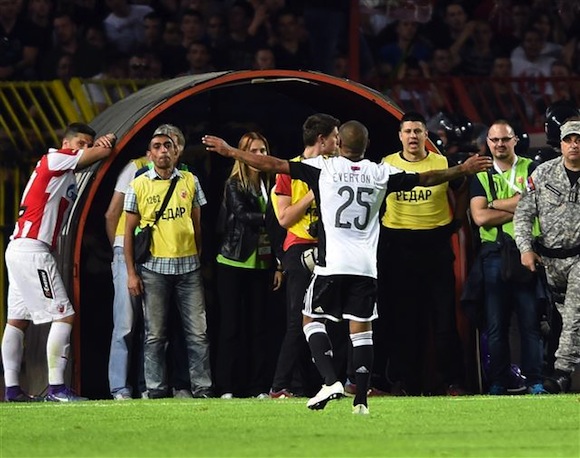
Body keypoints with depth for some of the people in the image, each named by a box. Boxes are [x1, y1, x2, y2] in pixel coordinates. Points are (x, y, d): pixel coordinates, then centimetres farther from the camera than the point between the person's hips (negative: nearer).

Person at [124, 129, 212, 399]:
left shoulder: (189, 182, 9)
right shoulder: (139, 186, 2)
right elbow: (129, 231, 3)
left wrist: (201, 260, 11)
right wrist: (131, 273, -2)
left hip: (188, 266, 2)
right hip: (154, 267, -2)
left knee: (198, 333, -1)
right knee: (155, 334, 1)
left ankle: (202, 387, 2)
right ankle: (156, 390, 6)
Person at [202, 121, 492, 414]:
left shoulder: (323, 168, -1)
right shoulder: (380, 173, 6)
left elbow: (273, 165, 0)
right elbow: (425, 179, 16)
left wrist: (228, 152, 8)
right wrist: (463, 170, 31)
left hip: (331, 264, -2)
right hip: (366, 266, 2)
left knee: (311, 319, 11)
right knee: (362, 329, 6)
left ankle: (331, 381, -8)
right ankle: (361, 401, 1)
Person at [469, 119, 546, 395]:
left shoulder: (530, 170, 8)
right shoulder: (481, 176, 12)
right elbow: (480, 217, -3)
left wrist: (496, 204, -4)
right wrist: (516, 209, -6)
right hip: (495, 255, 2)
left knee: (531, 320, -3)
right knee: (496, 323, 2)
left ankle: (535, 382, 0)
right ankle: (498, 383, 8)